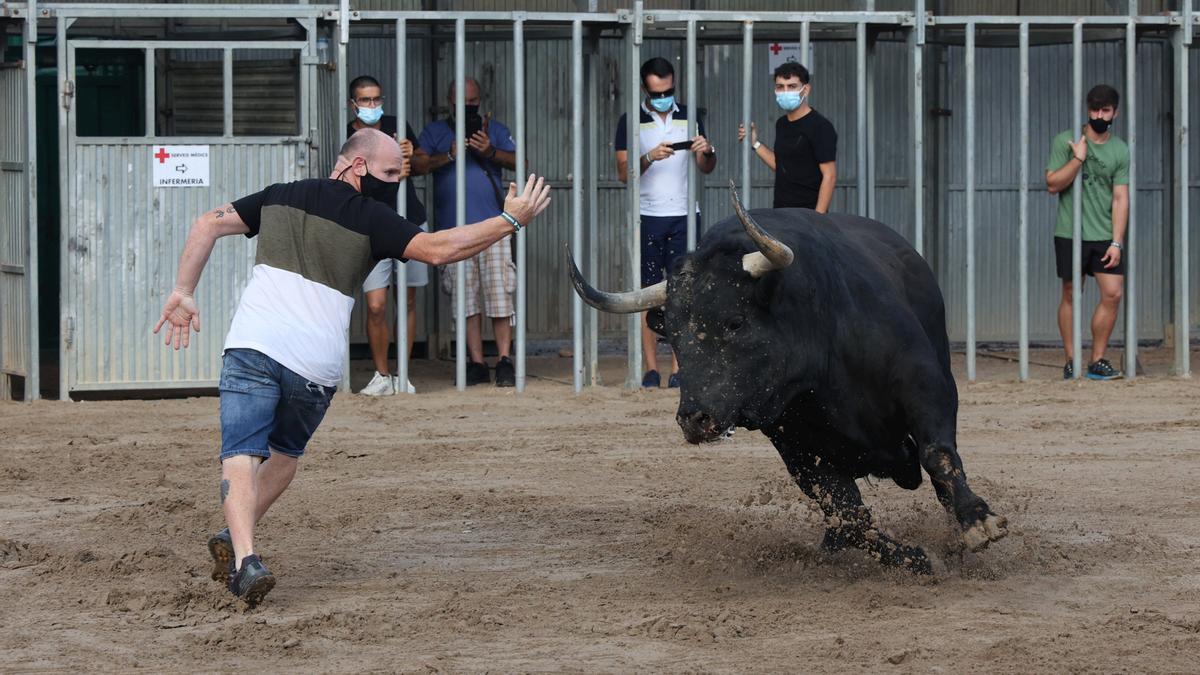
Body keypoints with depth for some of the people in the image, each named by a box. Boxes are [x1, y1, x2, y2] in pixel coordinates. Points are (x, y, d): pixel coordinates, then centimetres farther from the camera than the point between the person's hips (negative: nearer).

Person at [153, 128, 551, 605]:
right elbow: (439, 249, -7)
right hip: (316, 364, -1)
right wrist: (511, 220, 0)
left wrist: (184, 292, 10)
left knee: (242, 454, -7)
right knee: (285, 452, 22)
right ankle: (237, 541, 8)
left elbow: (208, 225, 14)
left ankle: (243, 555, -29)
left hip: (253, 346, 1)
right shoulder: (371, 217, 3)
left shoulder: (281, 196, 18)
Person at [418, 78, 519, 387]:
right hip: (453, 229, 1)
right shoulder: (435, 132, 14)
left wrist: (491, 152, -16)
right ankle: (476, 363, 4)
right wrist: (449, 156, -15)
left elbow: (519, 162, 1)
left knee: (499, 294, -7)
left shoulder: (495, 130, 14)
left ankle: (504, 360, -3)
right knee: (465, 297, 0)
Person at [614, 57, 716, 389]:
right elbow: (623, 172, -2)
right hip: (647, 216, -2)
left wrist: (707, 152, -11)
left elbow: (707, 169, 12)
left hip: (684, 215, 2)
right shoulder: (631, 122, 4)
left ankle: (678, 367, -3)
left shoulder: (689, 117, 11)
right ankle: (651, 368, -1)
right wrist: (650, 157, -20)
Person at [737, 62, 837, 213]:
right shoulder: (781, 124, 13)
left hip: (807, 213, -7)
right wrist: (755, 143, 15)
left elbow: (829, 176, -14)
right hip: (781, 211, 7)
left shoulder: (820, 127, -11)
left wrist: (818, 218, -20)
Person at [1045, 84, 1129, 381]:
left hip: (1106, 236, 2)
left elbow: (1120, 199, 0)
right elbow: (1052, 184, -4)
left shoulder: (1121, 151, 5)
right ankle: (1071, 361, 8)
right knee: (1071, 295, 2)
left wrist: (1116, 242, -7)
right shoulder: (1065, 141, 0)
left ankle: (1097, 361, 3)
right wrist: (1078, 158, -15)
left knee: (1113, 294, -6)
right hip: (1070, 234, -2)